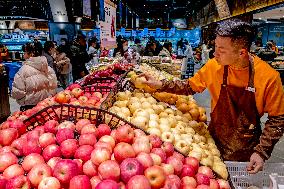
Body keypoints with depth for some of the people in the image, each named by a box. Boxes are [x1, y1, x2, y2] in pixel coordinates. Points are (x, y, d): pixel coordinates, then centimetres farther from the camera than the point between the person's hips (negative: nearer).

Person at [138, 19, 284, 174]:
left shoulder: (269, 77, -21)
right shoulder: (214, 66, -13)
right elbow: (190, 87, 2)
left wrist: (261, 152, -17)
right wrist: (160, 85, -8)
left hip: (246, 149, -2)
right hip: (215, 140, 2)